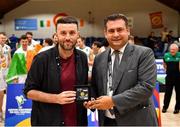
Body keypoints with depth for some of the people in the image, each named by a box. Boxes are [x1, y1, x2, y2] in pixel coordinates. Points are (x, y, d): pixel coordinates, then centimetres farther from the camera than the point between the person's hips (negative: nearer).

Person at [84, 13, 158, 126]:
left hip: (136, 121, -4)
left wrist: (113, 101, -20)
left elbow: (146, 86, -17)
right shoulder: (99, 59, 6)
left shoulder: (144, 53, -9)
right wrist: (92, 101, -7)